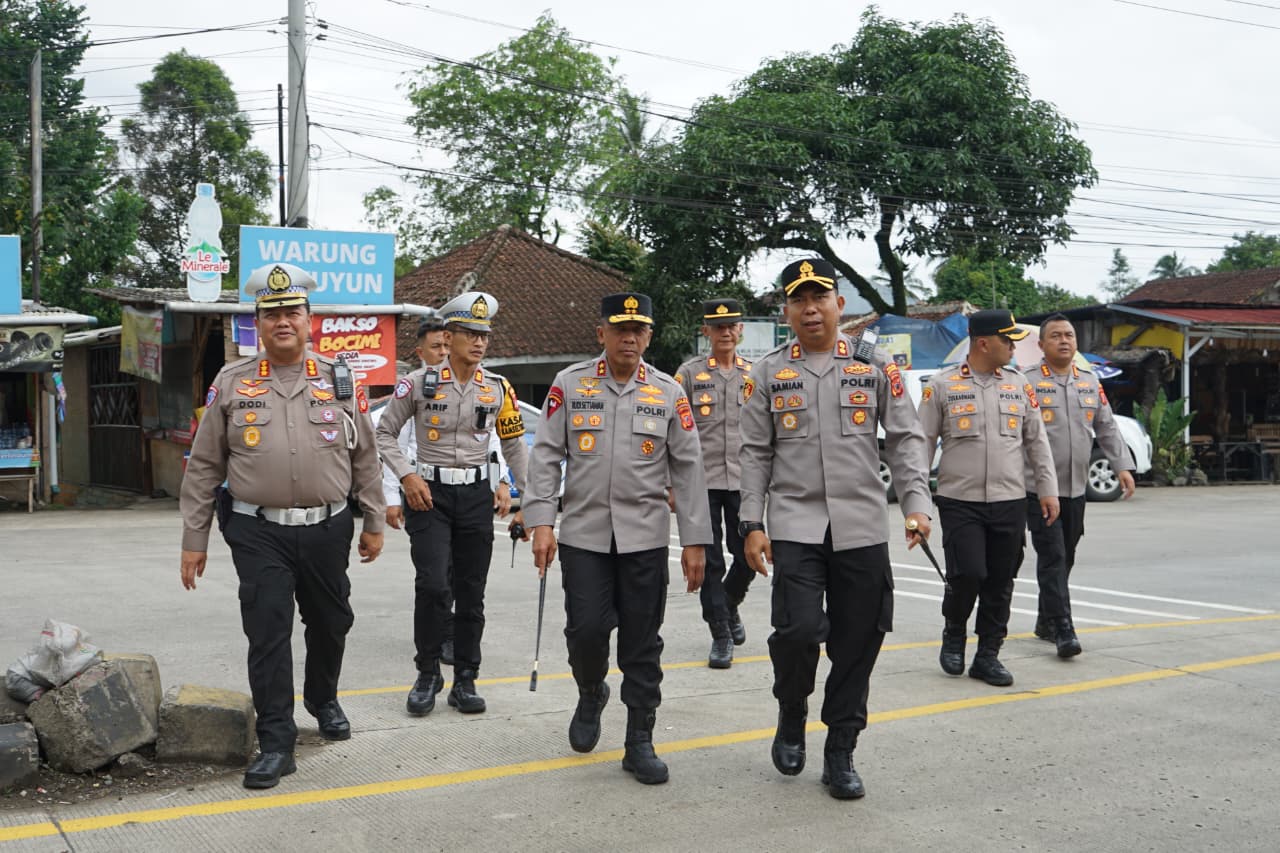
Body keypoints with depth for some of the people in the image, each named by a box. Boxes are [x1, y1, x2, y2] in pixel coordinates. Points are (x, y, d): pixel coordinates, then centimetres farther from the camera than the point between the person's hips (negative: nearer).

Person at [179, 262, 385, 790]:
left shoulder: (340, 380, 5)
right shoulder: (231, 384, 2)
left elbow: (365, 458, 9)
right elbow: (204, 467, 4)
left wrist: (374, 523, 8)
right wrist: (194, 540, 2)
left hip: (327, 530, 2)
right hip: (258, 533, -2)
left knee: (330, 623, 16)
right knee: (267, 634, -4)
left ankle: (323, 700, 43)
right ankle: (275, 744, 4)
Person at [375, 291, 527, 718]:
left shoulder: (498, 388, 4)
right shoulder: (419, 382, -4)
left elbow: (515, 446, 11)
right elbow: (385, 433, 2)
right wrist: (407, 476, -11)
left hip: (476, 495, 3)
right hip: (429, 494, -3)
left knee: (471, 593, 6)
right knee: (433, 585, -13)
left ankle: (465, 681, 18)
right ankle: (427, 675, 6)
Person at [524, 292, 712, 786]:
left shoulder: (668, 393, 4)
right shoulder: (569, 384, 2)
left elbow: (688, 469, 4)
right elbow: (545, 455, 1)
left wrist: (695, 541, 1)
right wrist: (541, 522, -7)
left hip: (645, 537, 1)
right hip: (583, 534, 0)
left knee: (642, 644, 3)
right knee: (586, 629, -5)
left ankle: (640, 743, 15)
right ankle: (591, 694, 28)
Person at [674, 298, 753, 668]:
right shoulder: (689, 373, 2)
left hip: (743, 481, 2)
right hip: (702, 481, -2)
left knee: (747, 557, 3)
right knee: (710, 563, 0)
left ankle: (728, 606, 32)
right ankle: (721, 636, 10)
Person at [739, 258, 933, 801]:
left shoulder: (876, 368, 7)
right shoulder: (767, 373, 7)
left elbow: (905, 439, 6)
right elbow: (755, 453, 7)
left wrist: (915, 502, -6)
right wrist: (752, 523, 0)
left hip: (862, 528, 1)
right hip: (795, 525, -1)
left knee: (857, 643, 3)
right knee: (798, 628, -16)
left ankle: (840, 754, 19)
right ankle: (791, 716, 15)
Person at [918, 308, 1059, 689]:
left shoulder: (1019, 385, 10)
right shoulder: (941, 386, 0)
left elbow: (1037, 441, 14)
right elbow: (922, 442, 2)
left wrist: (1048, 489, 8)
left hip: (1010, 502, 4)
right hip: (959, 501, -3)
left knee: (1001, 582, 4)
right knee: (967, 574, -12)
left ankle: (988, 655, 17)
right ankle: (954, 635, 16)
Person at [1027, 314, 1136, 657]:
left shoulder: (1090, 381, 13)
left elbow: (1107, 427, 17)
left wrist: (1123, 465, 7)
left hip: (1075, 488, 6)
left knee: (1065, 559, 12)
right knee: (1052, 558, -9)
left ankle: (1046, 622, 25)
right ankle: (1063, 630, -10)